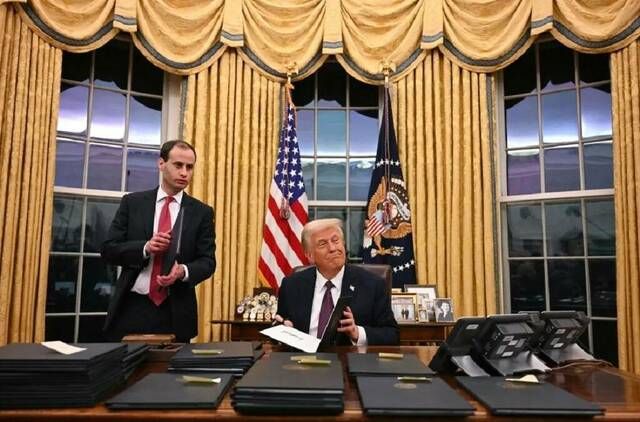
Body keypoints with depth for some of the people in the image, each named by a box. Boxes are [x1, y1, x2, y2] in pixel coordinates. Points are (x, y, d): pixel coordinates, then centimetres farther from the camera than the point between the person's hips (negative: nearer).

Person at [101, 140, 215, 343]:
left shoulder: (202, 212, 3)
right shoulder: (132, 202, 4)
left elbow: (207, 261, 0)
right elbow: (108, 249, 2)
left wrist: (183, 271, -21)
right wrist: (145, 248, -16)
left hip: (175, 313, 0)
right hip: (131, 307, 0)